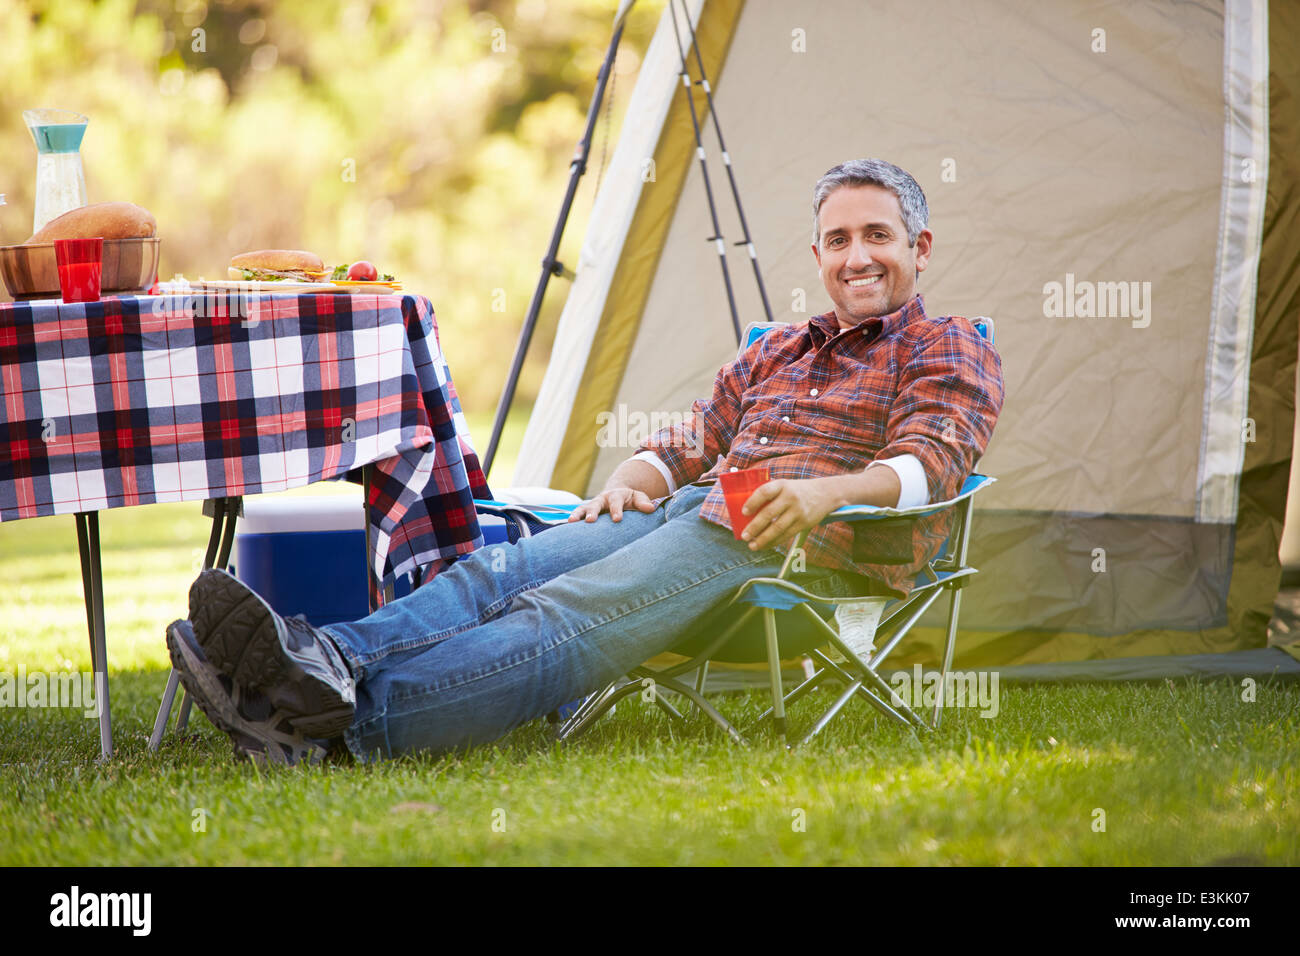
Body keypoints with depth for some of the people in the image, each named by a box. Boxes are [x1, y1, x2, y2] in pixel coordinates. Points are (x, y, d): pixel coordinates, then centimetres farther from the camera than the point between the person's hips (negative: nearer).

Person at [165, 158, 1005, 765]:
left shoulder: (950, 354, 13)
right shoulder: (776, 353, 34)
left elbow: (929, 464, -6)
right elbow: (687, 446, 30)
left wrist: (824, 491, -26)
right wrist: (627, 483, 6)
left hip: (817, 542, -7)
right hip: (697, 510, 7)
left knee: (567, 620, -31)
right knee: (504, 574, -23)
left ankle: (345, 715, -52)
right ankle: (328, 662, -46)